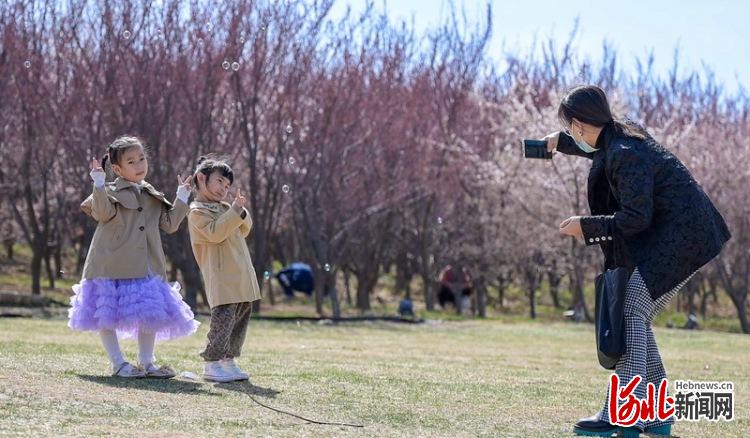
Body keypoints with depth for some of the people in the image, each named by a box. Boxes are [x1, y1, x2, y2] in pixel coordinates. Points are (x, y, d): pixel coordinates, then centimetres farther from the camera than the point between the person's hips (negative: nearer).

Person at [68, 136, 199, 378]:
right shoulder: (111, 192, -3)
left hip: (145, 267, 5)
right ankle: (118, 363, 7)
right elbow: (103, 213, -22)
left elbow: (170, 224, 13)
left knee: (150, 314, 5)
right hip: (112, 266, -5)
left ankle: (147, 362, 16)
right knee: (106, 315, -2)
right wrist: (99, 184, -31)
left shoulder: (153, 197, 15)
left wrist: (182, 198, 10)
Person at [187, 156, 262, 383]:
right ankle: (211, 365, -9)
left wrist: (241, 212, 1)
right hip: (222, 279, -9)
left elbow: (244, 231, 19)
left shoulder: (224, 208, 21)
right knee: (223, 320, -13)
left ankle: (228, 361, 18)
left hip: (241, 277, 9)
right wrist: (234, 212, -19)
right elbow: (215, 233, -19)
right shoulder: (197, 211, -5)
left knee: (240, 320, 11)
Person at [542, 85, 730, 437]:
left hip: (680, 237, -10)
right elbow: (599, 149, 37)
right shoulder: (624, 135, 10)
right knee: (636, 319, 9)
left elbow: (636, 218, -23)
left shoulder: (626, 156, -20)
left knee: (630, 314, -16)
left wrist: (585, 226, -15)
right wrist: (560, 142, 37)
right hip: (672, 239, 10)